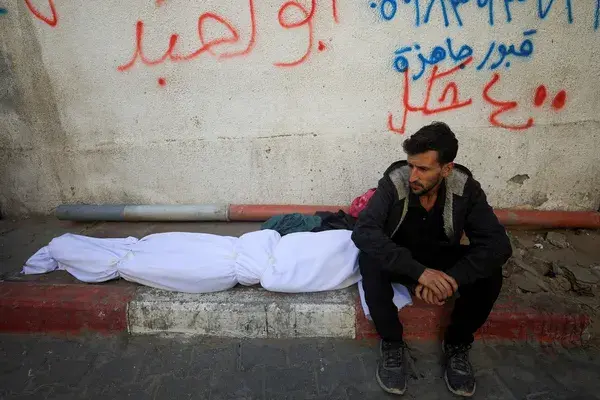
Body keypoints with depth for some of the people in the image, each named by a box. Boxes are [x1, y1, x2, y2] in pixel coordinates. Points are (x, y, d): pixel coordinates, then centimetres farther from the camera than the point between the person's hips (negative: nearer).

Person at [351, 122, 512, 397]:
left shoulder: (466, 188, -19)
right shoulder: (393, 183, -25)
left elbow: (498, 245, -24)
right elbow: (363, 232, -36)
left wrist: (452, 278, -39)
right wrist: (418, 271, -46)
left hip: (442, 258, 2)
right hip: (399, 258, -1)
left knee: (489, 272, -26)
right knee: (370, 260, -34)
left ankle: (457, 344, -1)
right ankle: (391, 344, -12)